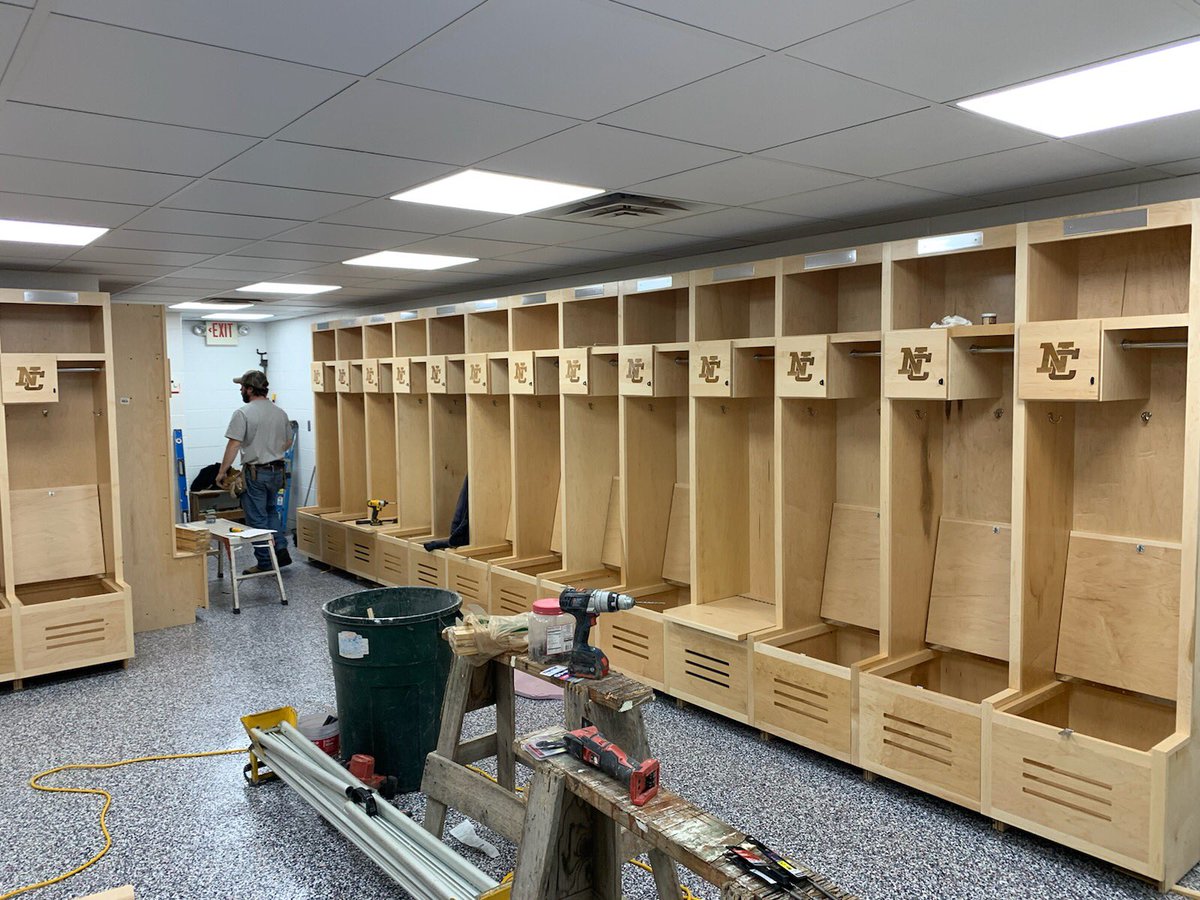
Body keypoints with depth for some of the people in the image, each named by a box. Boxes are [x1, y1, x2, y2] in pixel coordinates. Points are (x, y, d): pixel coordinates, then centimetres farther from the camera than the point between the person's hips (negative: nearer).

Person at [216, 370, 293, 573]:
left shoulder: (243, 413, -14)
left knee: (257, 518, 2)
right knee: (270, 510, 24)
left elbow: (233, 445, -17)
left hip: (255, 473, -6)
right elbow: (288, 442, 14)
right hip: (277, 471, 7)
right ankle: (281, 550, 12)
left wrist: (222, 471, -9)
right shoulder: (280, 412, 6)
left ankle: (265, 563, 6)